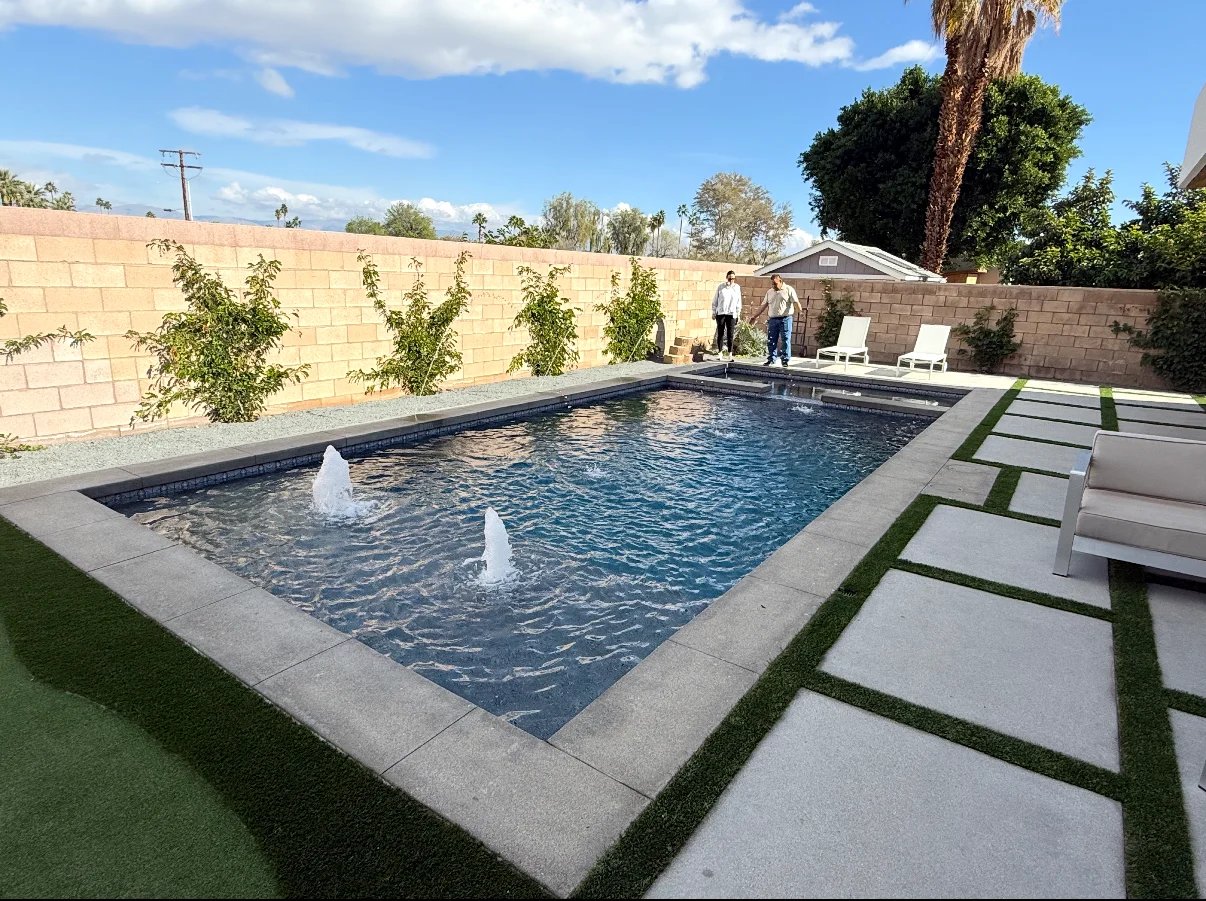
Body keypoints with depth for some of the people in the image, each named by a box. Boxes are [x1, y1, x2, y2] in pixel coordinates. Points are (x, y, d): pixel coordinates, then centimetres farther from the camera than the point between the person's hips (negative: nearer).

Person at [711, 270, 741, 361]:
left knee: (730, 334, 0)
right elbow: (715, 300, 5)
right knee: (720, 333, 2)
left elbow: (738, 302, 10)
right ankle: (720, 352, 9)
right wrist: (714, 313, 3)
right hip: (721, 313, -1)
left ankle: (730, 353, 4)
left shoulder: (737, 288, 5)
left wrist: (738, 315, 8)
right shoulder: (721, 287, 1)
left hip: (732, 314, 1)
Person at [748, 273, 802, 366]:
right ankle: (771, 360, 12)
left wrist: (798, 310, -25)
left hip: (785, 319, -4)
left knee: (786, 340, -2)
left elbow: (796, 302, -7)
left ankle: (785, 360, 3)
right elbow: (763, 306, 16)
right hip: (772, 319, 4)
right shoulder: (770, 292, 15)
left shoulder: (789, 290, 1)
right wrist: (755, 316, 12)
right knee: (771, 341, 3)